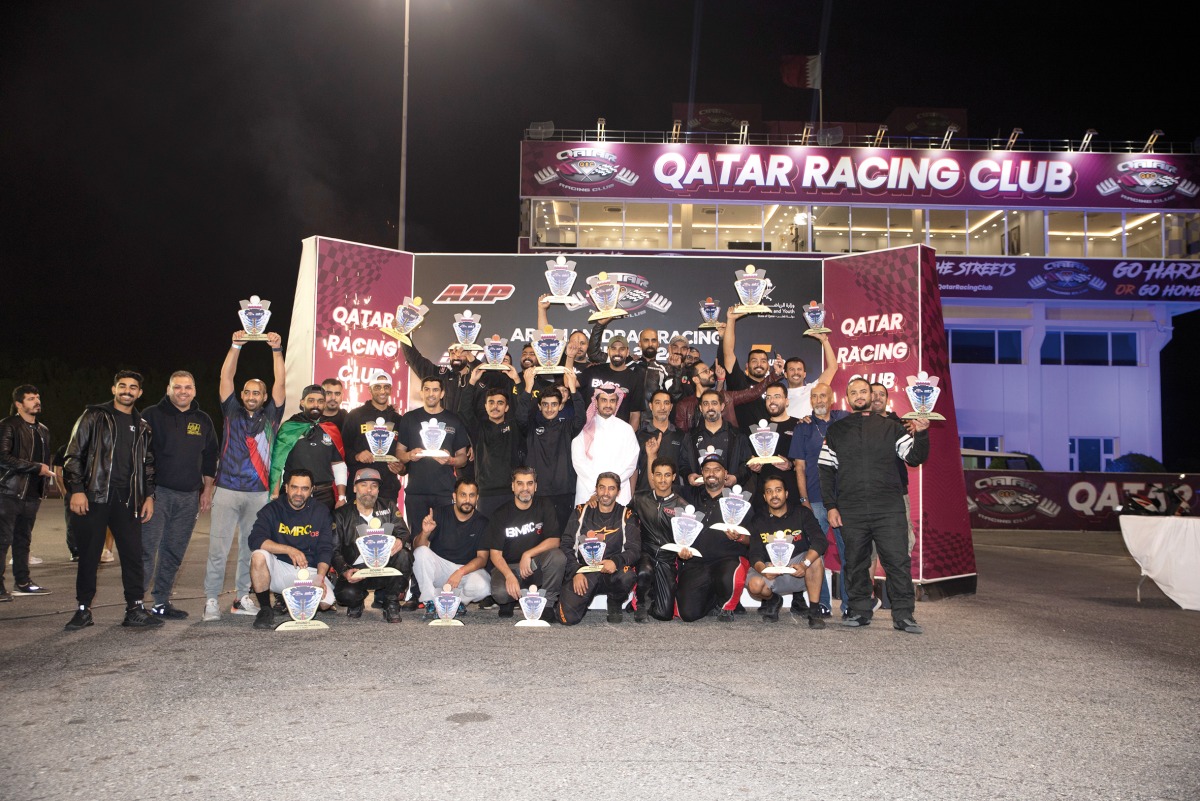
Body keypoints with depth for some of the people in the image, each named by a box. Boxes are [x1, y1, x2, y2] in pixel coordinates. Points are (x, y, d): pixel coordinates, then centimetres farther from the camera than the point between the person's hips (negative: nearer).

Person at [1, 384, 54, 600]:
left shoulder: (43, 431, 18)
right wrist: (36, 467, -15)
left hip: (32, 494, 7)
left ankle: (22, 582, 18)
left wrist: (47, 474, 12)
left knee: (23, 540, 13)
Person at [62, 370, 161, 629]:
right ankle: (83, 609, 15)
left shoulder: (142, 427, 15)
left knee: (133, 554, -1)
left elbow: (148, 464, 18)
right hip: (94, 496, -3)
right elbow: (74, 455, 0)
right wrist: (77, 489, -9)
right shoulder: (94, 417, 4)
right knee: (88, 555, 3)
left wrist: (149, 496, 9)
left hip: (128, 499, 3)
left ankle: (135, 609, 5)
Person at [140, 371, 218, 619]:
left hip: (189, 497, 4)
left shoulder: (203, 421, 14)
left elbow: (210, 457, 19)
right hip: (157, 492, -4)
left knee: (174, 552, 9)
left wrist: (207, 490, 15)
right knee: (147, 549, -9)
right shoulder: (152, 416, 1)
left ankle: (162, 602, 17)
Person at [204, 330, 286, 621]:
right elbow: (226, 377, 2)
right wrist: (236, 346, -7)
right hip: (227, 489, -1)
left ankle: (243, 597, 17)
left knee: (251, 548, 7)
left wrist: (276, 349, -7)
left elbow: (281, 383, 1)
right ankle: (211, 600, 3)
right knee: (218, 548, -3)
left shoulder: (270, 417, 9)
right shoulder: (232, 412, 10)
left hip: (259, 492, 1)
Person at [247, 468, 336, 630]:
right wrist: (289, 550, -31)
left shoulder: (321, 512, 2)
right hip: (278, 568, -1)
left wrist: (320, 577, -19)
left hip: (309, 570, 1)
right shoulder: (272, 510, -3)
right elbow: (255, 540, -20)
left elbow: (325, 550, -2)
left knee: (326, 601, -25)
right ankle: (265, 609, -12)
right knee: (258, 555, -31)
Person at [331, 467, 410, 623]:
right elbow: (334, 550, 1)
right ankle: (357, 602, 10)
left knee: (403, 555, -30)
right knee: (346, 594, -32)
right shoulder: (341, 515, 7)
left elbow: (405, 534, 1)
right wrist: (345, 571, -18)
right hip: (356, 571, -1)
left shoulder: (388, 507, 11)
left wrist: (401, 541, -26)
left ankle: (390, 602, -9)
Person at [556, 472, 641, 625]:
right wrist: (575, 572, -11)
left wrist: (616, 562, -24)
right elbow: (567, 545, 5)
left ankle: (615, 604, 0)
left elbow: (634, 550, -2)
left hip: (612, 572, 0)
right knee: (568, 617, -21)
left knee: (627, 576, -37)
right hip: (582, 569, 1)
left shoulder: (626, 516, 6)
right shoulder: (581, 512, 9)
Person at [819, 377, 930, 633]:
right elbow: (826, 471, 11)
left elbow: (915, 458, 7)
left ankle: (903, 614, 2)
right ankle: (860, 610, 16)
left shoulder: (891, 427, 12)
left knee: (898, 561, -5)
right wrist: (831, 506, 3)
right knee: (855, 563, 5)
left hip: (889, 508, -1)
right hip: (851, 511, 1)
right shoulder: (836, 431, 14)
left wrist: (921, 434, -11)